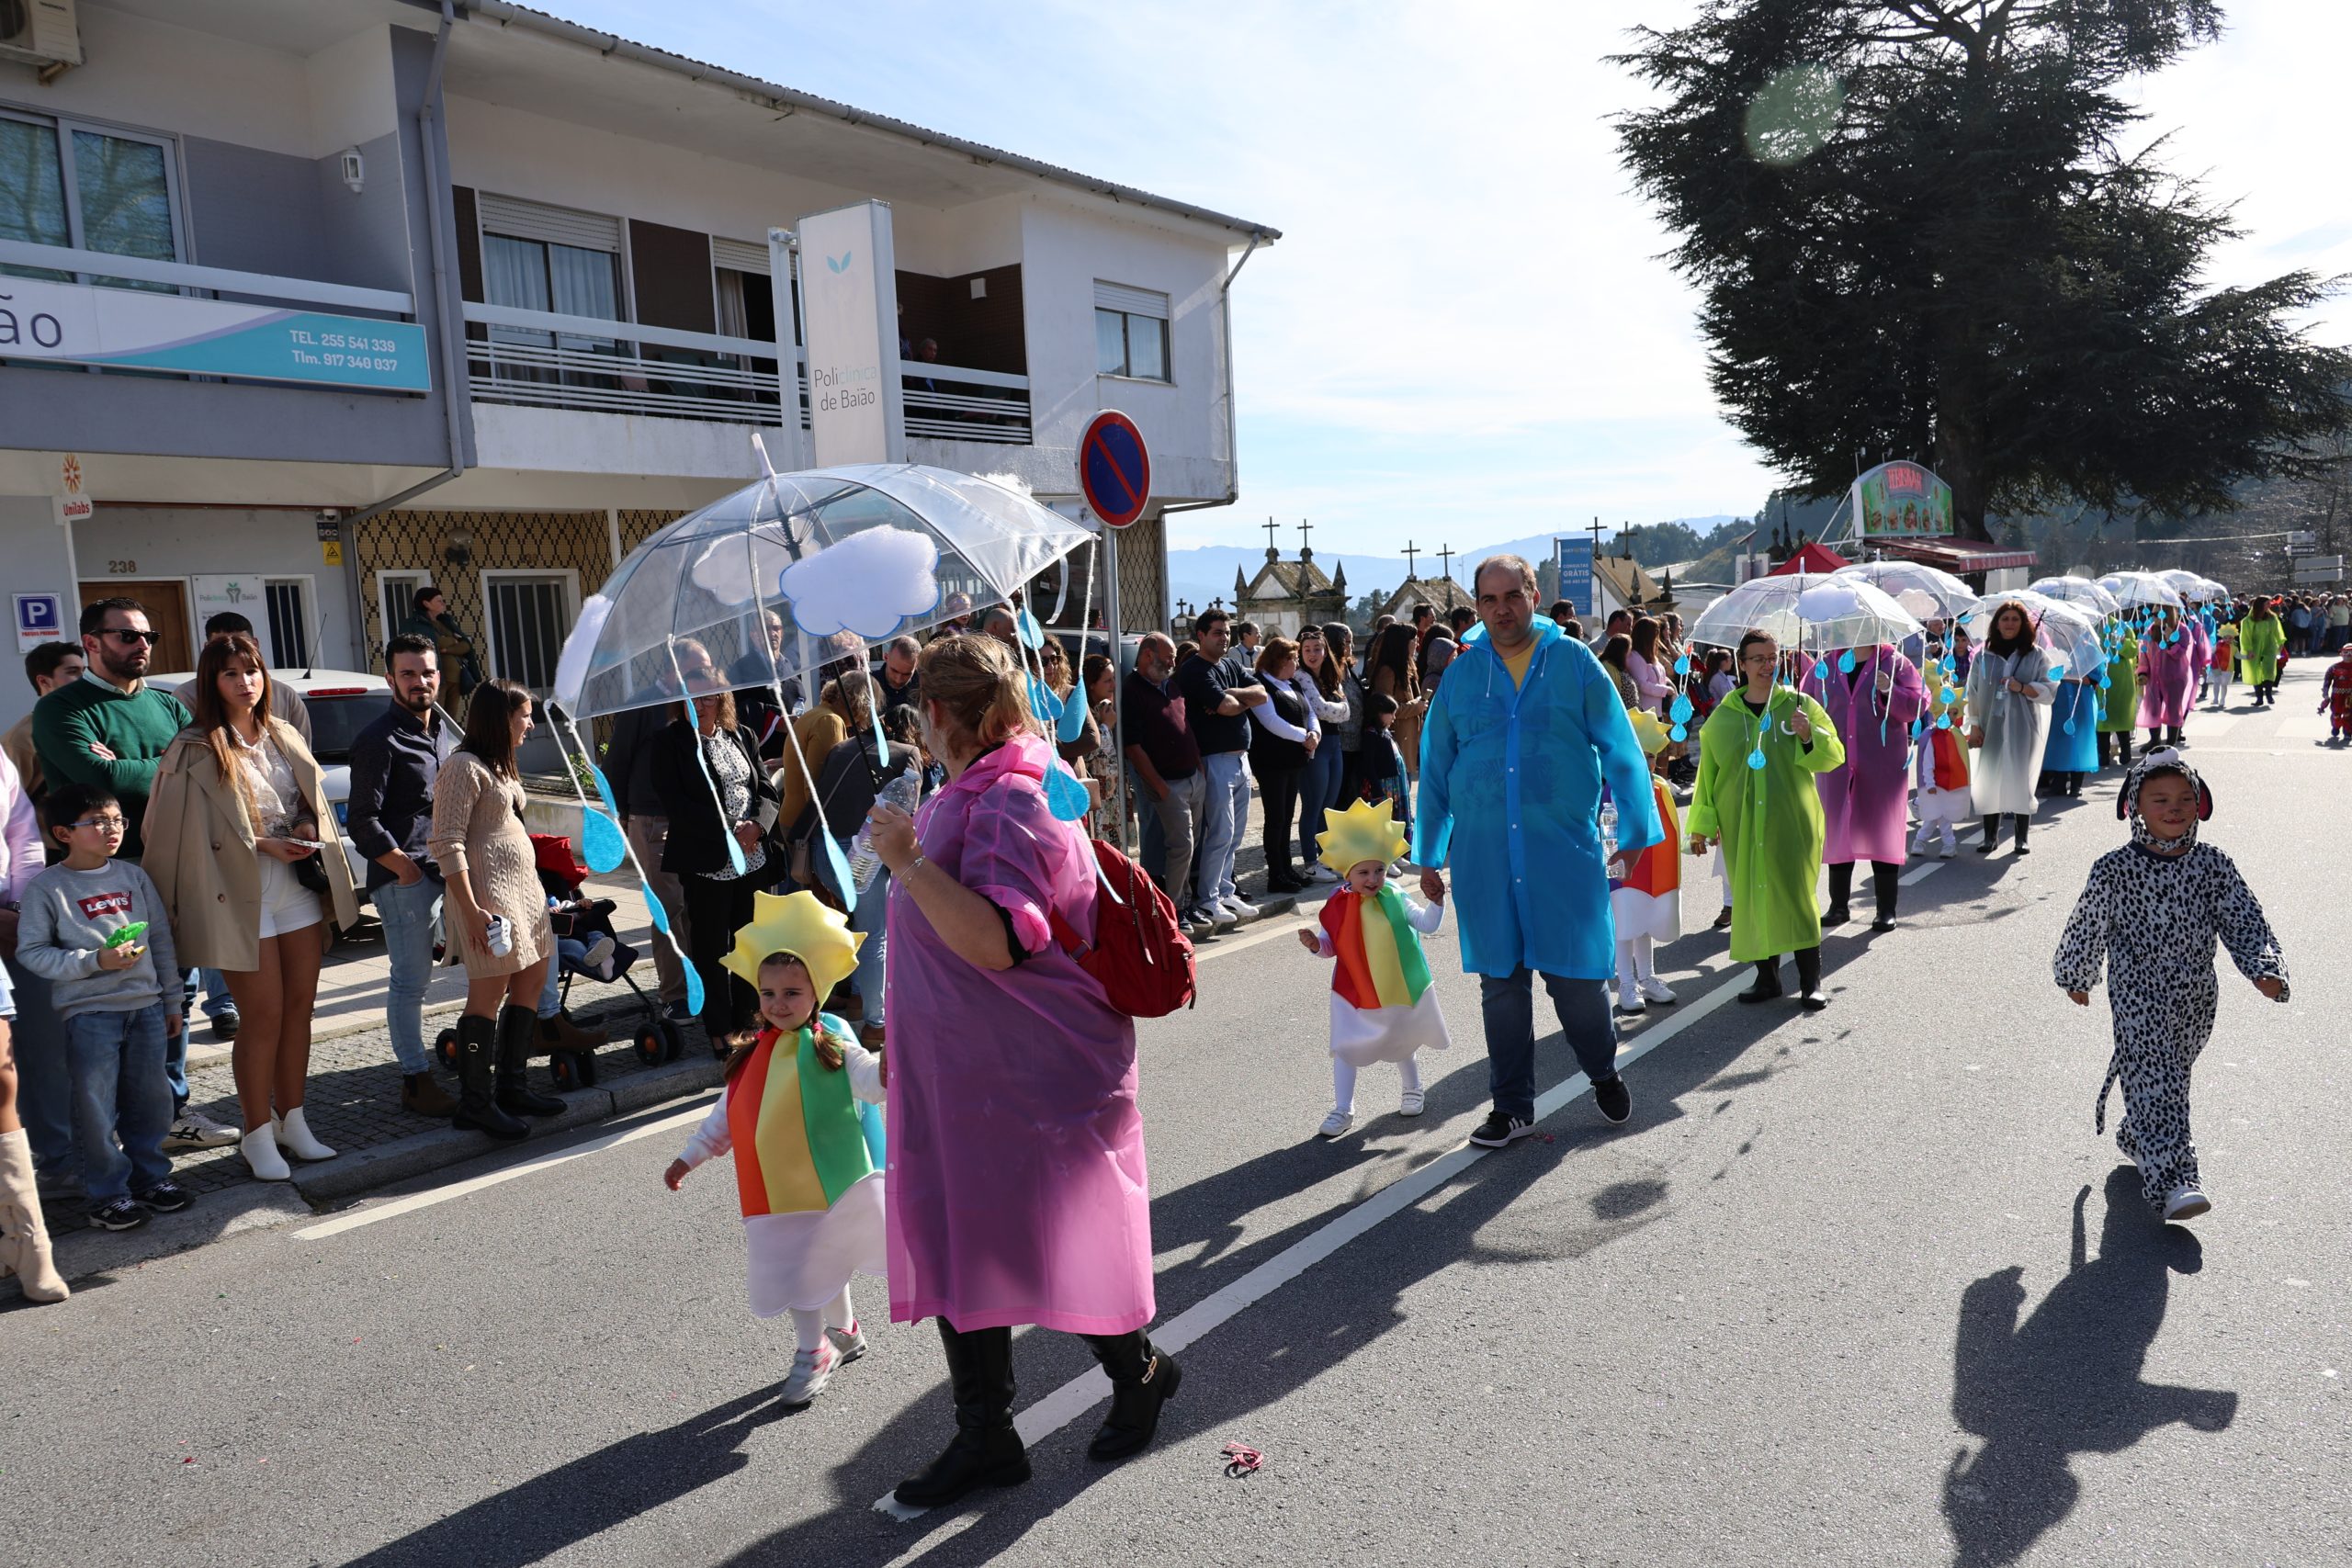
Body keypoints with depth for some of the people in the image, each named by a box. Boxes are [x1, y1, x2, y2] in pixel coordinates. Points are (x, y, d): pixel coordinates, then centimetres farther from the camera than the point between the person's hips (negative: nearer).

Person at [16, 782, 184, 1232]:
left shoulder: (134, 876, 6)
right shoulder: (48, 887, -6)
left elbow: (161, 940, 11)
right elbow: (31, 951, -8)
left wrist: (171, 1000, 13)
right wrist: (94, 962, -20)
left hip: (146, 1005, 4)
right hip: (89, 1010, -4)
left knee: (149, 1098, 11)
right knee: (97, 1106, 2)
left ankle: (151, 1176, 27)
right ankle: (108, 1194, 14)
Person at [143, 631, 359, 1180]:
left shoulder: (284, 736, 12)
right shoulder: (196, 750, -6)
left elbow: (314, 800, 19)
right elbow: (192, 831, -9)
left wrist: (308, 827, -3)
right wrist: (265, 845, -16)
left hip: (299, 888, 5)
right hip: (242, 894, -5)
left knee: (300, 1007, 8)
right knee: (264, 1016, -3)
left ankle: (291, 1119, 20)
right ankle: (258, 1134, 10)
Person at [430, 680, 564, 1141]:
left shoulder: (500, 766, 18)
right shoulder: (464, 767, -13)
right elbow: (447, 844, -18)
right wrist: (471, 909, -23)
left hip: (523, 885, 10)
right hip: (486, 892, -10)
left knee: (532, 980, 11)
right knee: (489, 993, -7)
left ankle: (513, 1086, 21)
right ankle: (475, 1103, 1)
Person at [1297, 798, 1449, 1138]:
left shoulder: (1395, 900, -11)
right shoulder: (1336, 907, -10)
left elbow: (1428, 925, -9)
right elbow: (1330, 944, 0)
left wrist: (1436, 901, -24)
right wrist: (1315, 944, -20)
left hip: (1397, 989, 0)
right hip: (1353, 992, 0)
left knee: (1402, 1043, 20)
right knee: (1346, 1048, -1)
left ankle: (1412, 1088, 47)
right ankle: (1342, 1110, 9)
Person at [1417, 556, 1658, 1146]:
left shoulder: (1573, 661, 2)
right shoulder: (1461, 675, 7)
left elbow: (1621, 752, 5)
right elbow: (1434, 770, 12)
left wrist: (1635, 832, 3)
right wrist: (1428, 856, 12)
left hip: (1566, 849, -2)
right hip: (1483, 853, 2)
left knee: (1576, 976, 2)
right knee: (1500, 982, 8)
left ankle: (1604, 1073, 33)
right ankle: (1511, 1107, 23)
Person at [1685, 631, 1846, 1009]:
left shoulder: (1801, 705, 4)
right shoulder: (1722, 716, 8)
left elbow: (1834, 757, 3)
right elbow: (1708, 773, 11)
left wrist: (1810, 736, -17)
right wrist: (1702, 824, 11)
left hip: (1793, 821, -2)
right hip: (1742, 825, 2)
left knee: (1798, 895, -3)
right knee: (1752, 897, 4)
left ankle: (1811, 982, 5)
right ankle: (1767, 978, 16)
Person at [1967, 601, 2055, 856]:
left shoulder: (2035, 656, 5)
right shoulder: (1983, 656, 7)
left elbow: (2050, 690, 1)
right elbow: (1973, 693, 6)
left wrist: (2022, 687, -15)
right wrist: (1974, 726, -1)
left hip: (2023, 728, -1)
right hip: (1990, 727, 1)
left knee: (2021, 780, 0)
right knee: (1989, 780, -1)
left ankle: (2022, 837, 7)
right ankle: (1990, 836, 8)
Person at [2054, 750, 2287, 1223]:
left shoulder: (2215, 867, -1)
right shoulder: (2113, 871, -10)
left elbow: (2246, 922, 0)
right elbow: (2086, 928, 2)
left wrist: (2266, 969, -16)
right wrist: (2075, 977, 13)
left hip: (2195, 998, 4)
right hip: (2137, 998, -4)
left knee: (2171, 1077, 18)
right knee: (2154, 1081, -13)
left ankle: (2135, 1137, 43)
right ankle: (2173, 1180, -18)